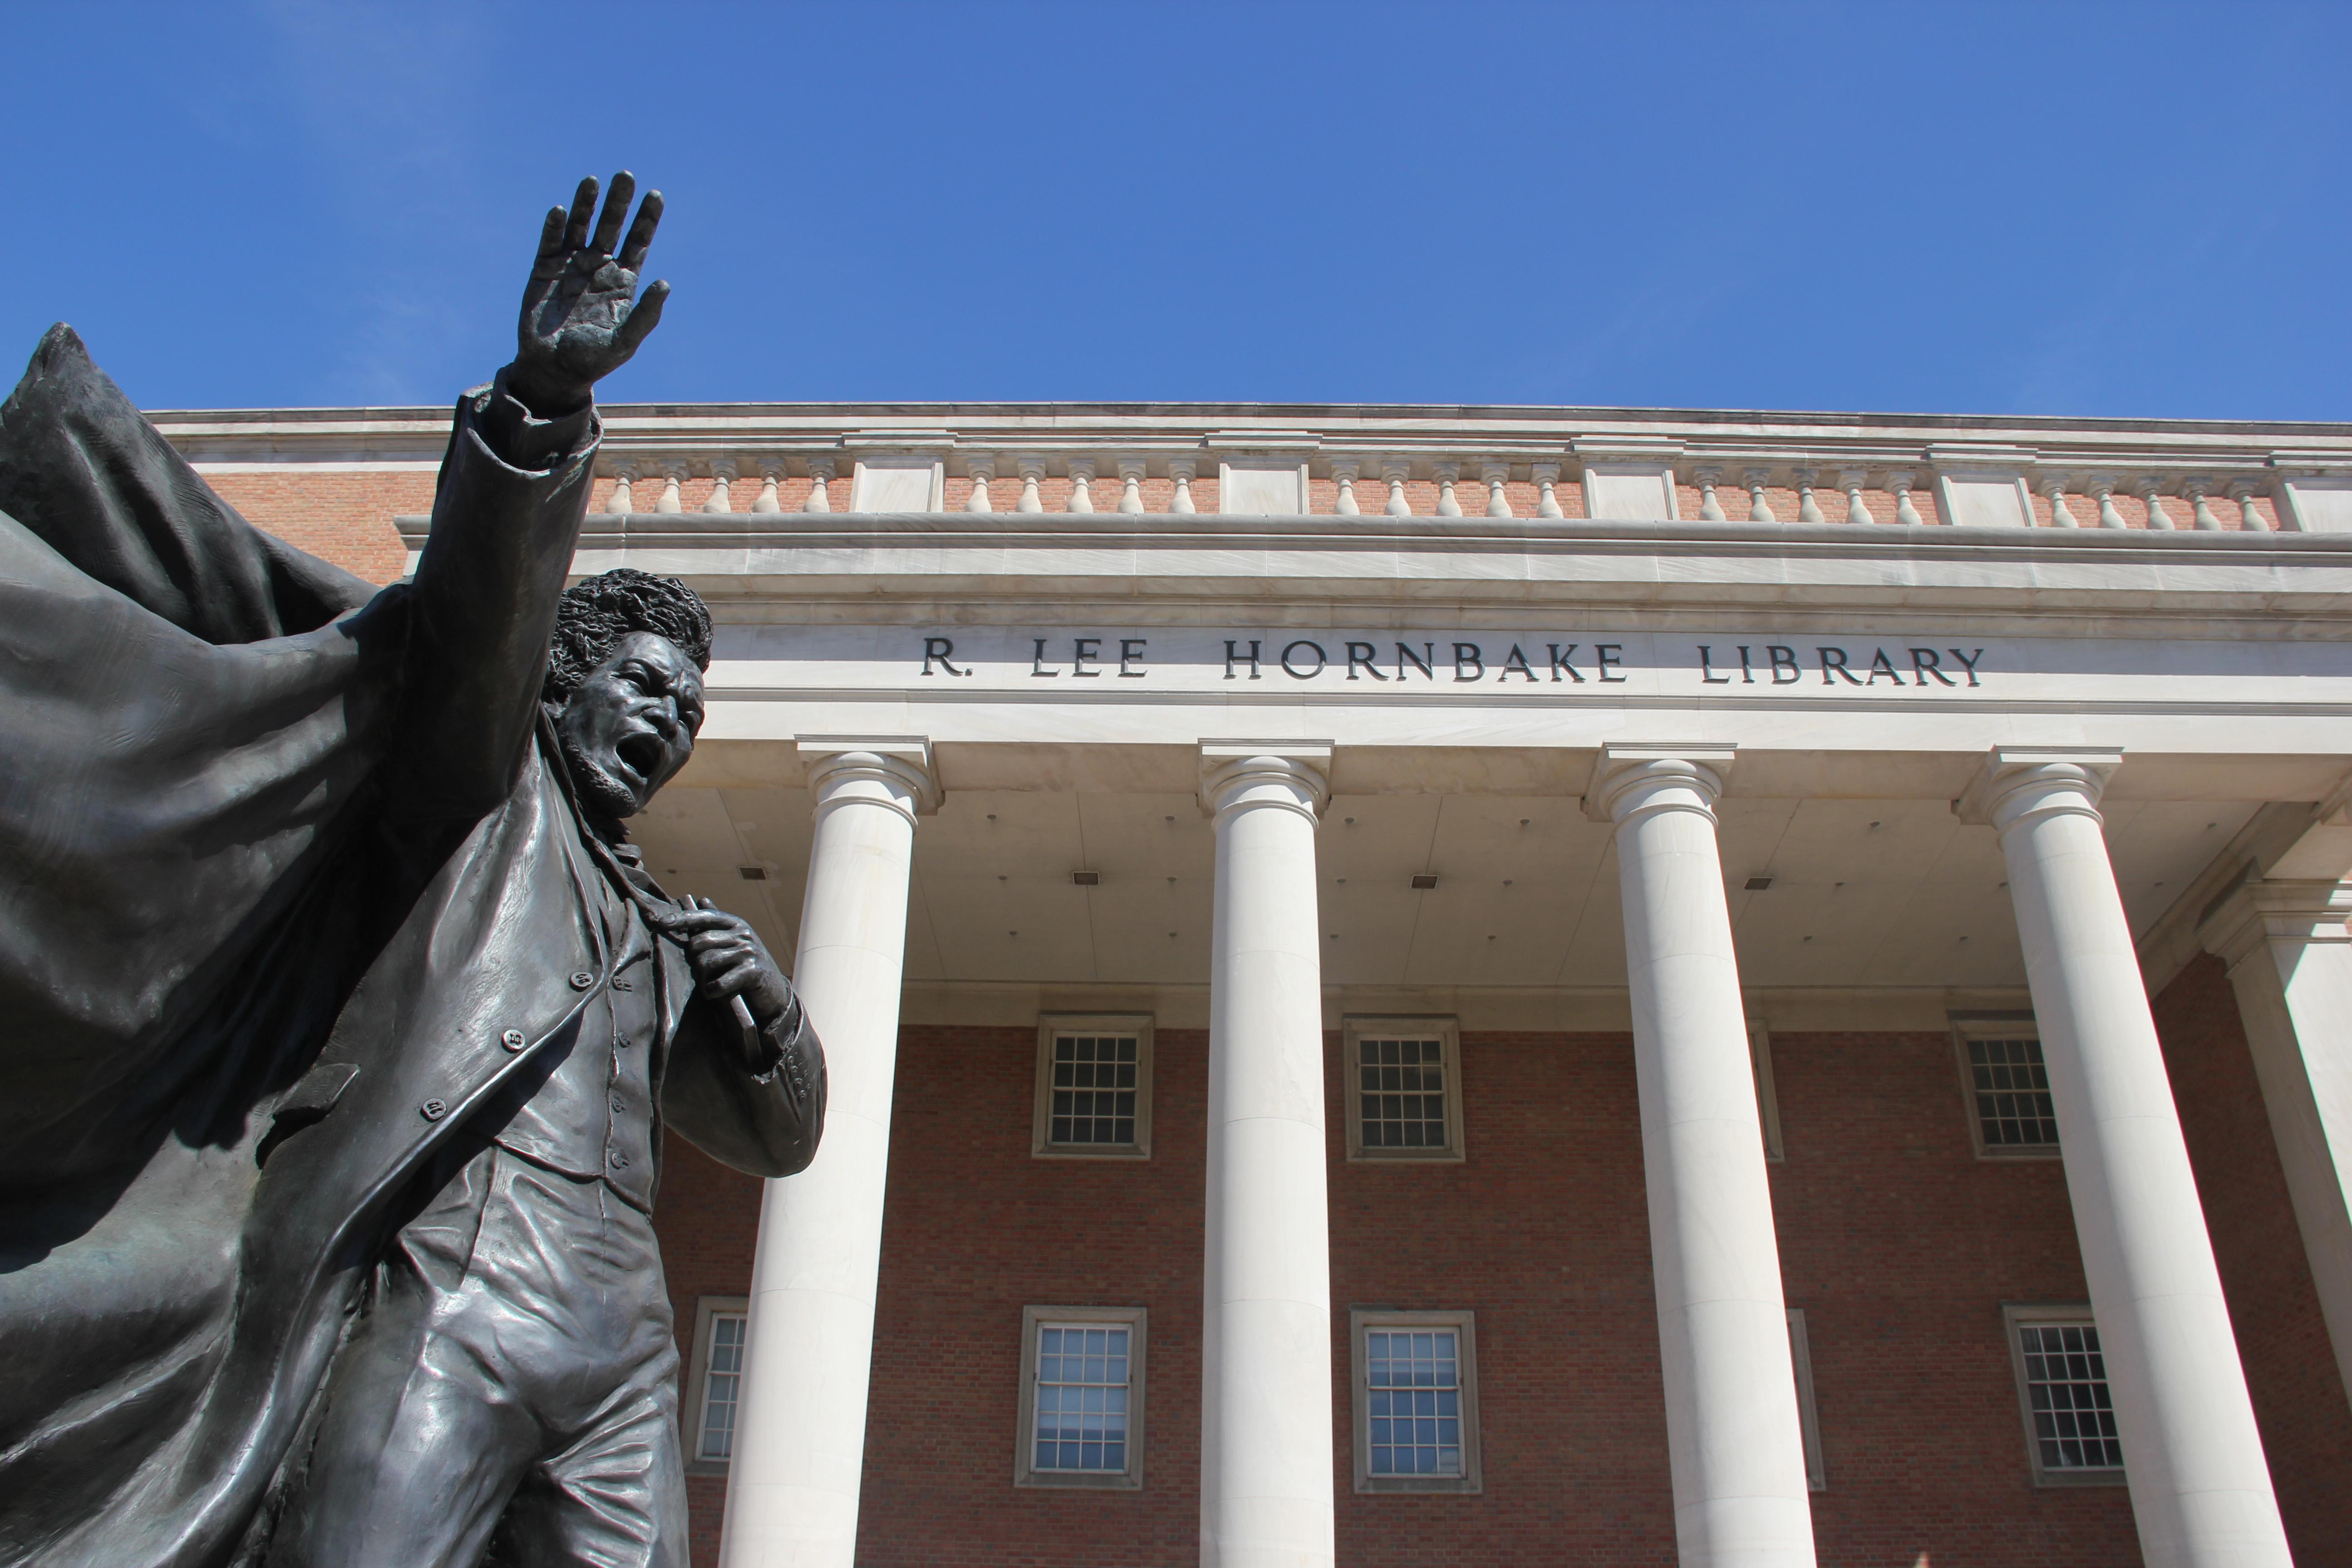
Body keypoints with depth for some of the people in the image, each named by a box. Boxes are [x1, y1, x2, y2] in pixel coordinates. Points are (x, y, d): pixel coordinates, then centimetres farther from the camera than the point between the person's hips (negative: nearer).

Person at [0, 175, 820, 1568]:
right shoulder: (483, 800, 15)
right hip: (446, 1292, -6)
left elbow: (780, 1133, 32)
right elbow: (481, 611, -5)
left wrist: (761, 1005, 11)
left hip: (618, 1347, 6)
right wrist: (542, 404, -20)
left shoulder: (660, 937, 30)